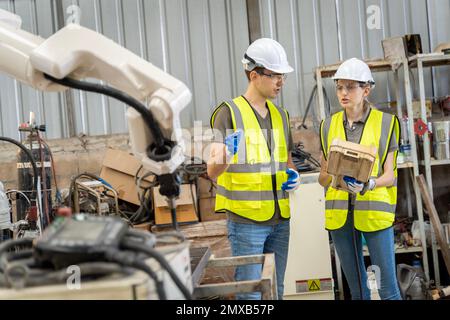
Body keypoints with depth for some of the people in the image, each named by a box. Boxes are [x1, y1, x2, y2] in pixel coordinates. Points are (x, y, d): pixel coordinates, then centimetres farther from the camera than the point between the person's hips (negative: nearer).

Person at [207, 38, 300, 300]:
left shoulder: (281, 115, 13)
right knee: (250, 294, -3)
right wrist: (227, 154, -35)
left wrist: (293, 175, 1)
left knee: (276, 290, 14)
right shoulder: (229, 112, -7)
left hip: (280, 219, 6)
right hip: (246, 219, -6)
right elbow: (212, 170, -13)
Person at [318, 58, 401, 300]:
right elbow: (322, 177, 10)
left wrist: (369, 184, -23)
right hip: (339, 213, 3)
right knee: (356, 288, 12)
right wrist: (334, 176, -13)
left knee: (387, 287, -2)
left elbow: (390, 175, -3)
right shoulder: (329, 125, 8)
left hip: (374, 212, -3)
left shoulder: (385, 123, -1)